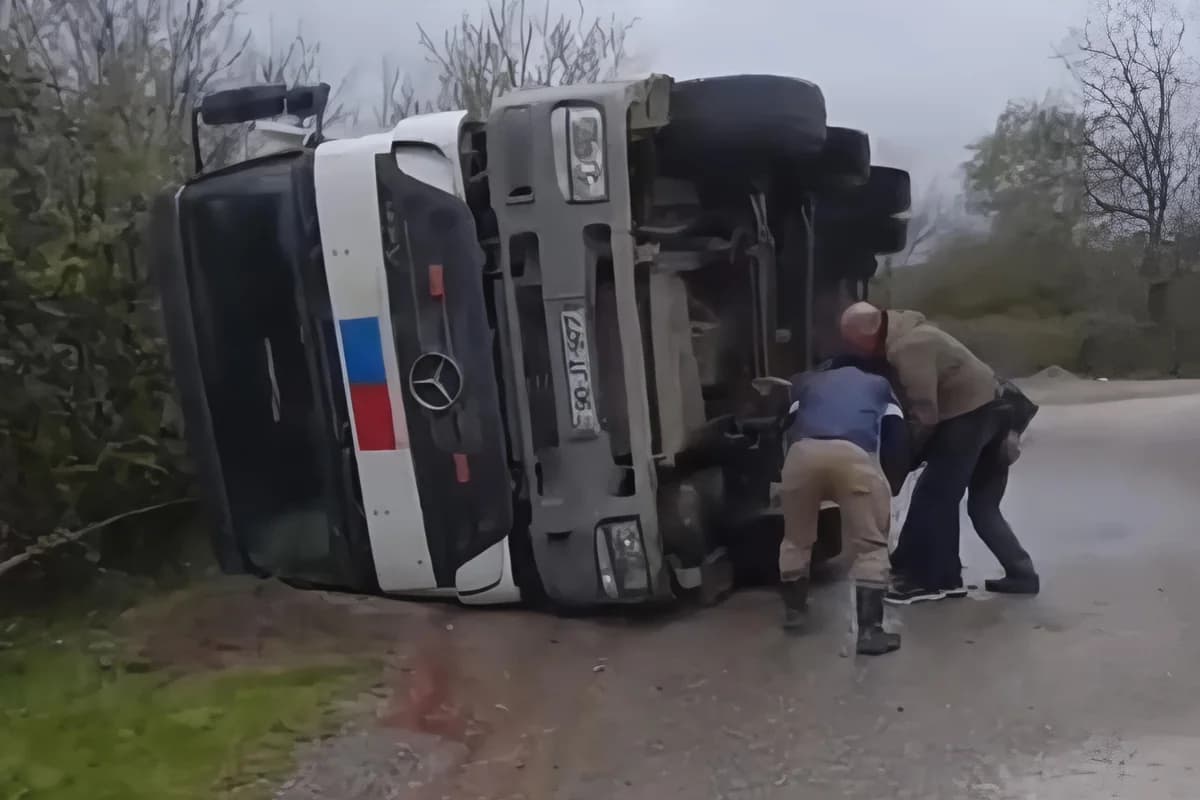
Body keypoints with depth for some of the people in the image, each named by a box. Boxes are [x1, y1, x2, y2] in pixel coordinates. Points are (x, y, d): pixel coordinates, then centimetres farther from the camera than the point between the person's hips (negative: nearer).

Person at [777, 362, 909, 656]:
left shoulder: (806, 381, 40)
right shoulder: (880, 385, 37)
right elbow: (897, 438, 26)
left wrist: (783, 480, 39)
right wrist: (894, 485, 38)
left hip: (803, 452, 2)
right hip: (854, 453, -2)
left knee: (796, 538, 24)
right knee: (871, 546, 11)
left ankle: (794, 609, 37)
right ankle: (870, 629, 5)